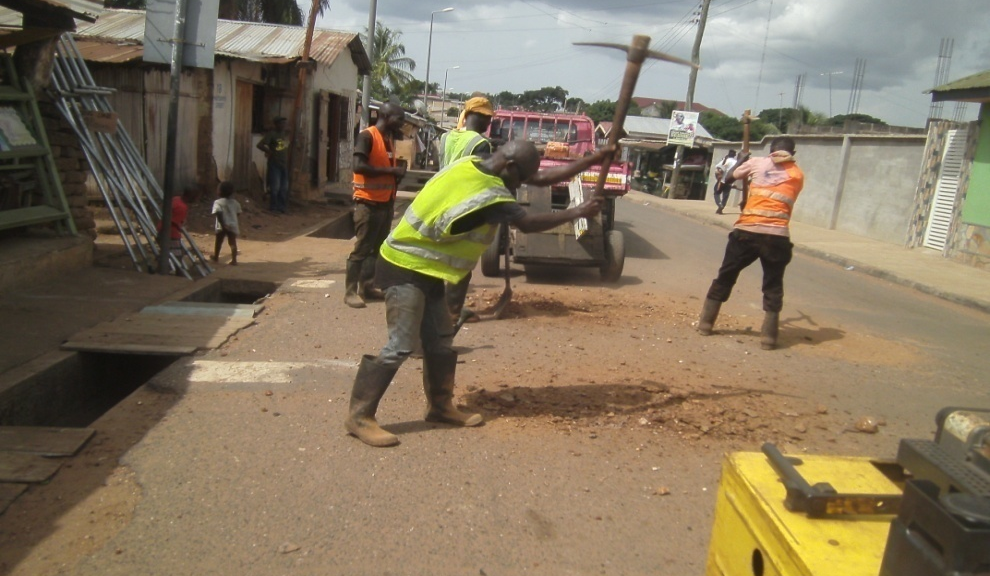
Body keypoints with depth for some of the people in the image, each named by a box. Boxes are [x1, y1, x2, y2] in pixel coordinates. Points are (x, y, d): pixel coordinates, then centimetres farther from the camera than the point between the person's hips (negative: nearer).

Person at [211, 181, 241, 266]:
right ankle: (234, 260, -9)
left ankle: (216, 257, 35)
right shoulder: (235, 202, 4)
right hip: (233, 225, 2)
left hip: (222, 226, -2)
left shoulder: (218, 202, -10)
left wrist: (223, 224, -23)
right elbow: (238, 213, 11)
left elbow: (218, 213, -21)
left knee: (218, 242, 17)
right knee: (232, 243, 2)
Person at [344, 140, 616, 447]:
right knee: (401, 345, -11)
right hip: (407, 267, -10)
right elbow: (528, 223, -17)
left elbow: (542, 178, 7)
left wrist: (594, 159, 7)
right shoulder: (488, 195, -26)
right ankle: (359, 416, -3)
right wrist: (578, 212, -7)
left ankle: (440, 406, 24)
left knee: (439, 339, 13)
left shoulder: (478, 165, 2)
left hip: (425, 268, 10)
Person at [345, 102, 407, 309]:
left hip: (386, 203, 8)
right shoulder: (367, 136, -12)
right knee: (361, 249, -4)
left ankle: (367, 287, 20)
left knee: (377, 248, 11)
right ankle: (350, 292, 3)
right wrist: (391, 171, -21)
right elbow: (359, 166, -23)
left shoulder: (389, 138, 14)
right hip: (368, 203, -8)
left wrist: (397, 174, 4)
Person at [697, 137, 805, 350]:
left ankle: (705, 323, 18)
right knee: (773, 286, 10)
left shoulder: (757, 163, 9)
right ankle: (768, 336, 5)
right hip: (776, 235, 0)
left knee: (725, 277, 13)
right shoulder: (797, 174, 12)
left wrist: (741, 159, 37)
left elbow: (728, 177, 21)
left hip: (746, 231, 0)